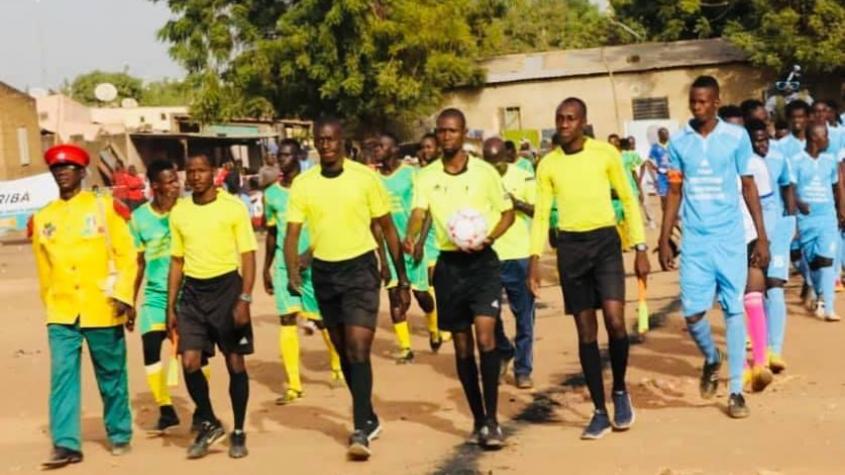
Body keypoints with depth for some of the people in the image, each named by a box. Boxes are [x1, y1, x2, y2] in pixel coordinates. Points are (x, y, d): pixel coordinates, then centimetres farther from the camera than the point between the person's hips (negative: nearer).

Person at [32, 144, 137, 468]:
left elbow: (126, 255, -4)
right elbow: (44, 270, 15)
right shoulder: (42, 218, 7)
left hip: (102, 310, -2)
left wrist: (124, 296, -13)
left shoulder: (105, 207, -2)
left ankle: (119, 434, 24)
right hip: (61, 313, 2)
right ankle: (66, 443, -3)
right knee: (62, 375, -6)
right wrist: (51, 305, 16)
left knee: (111, 376, 9)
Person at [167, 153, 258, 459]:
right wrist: (171, 307, 9)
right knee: (189, 363, -5)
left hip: (227, 287, -3)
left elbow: (248, 255, -6)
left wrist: (244, 299, -14)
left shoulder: (233, 206, -5)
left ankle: (238, 433, 18)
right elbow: (177, 261, 12)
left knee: (235, 363, 3)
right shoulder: (179, 212, 6)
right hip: (192, 291, 3)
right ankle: (208, 423, 17)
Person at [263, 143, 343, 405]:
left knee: (320, 318, 6)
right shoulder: (271, 193, 8)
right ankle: (293, 385, -1)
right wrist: (266, 268, 16)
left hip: (312, 261, -3)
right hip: (283, 264, 3)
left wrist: (310, 252, -19)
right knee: (286, 319, -5)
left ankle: (338, 364, 34)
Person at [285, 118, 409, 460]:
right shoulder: (302, 184, -1)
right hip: (324, 271, 4)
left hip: (360, 267, -4)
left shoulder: (365, 177, -7)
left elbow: (387, 228, 0)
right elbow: (292, 233, -3)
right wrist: (292, 273, -22)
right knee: (343, 350, 13)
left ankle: (360, 429, -7)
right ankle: (369, 418, 30)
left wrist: (402, 278, 0)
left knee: (358, 348, -13)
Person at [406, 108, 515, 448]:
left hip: (482, 261, -3)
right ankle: (478, 420, 20)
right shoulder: (427, 177, 3)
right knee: (462, 345, 8)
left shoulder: (484, 172, -2)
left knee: (485, 335, -16)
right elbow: (418, 212, -10)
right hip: (448, 264, 3)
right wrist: (410, 237, -32)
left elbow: (507, 213, 5)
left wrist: (487, 239, -13)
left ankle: (491, 420, -7)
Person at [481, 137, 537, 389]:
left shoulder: (523, 177, -2)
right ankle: (502, 353, 31)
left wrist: (517, 203, -21)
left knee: (523, 317, 5)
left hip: (518, 257, 0)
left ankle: (523, 370, 16)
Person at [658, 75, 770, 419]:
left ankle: (736, 390, 10)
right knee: (693, 313, -1)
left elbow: (748, 187, 3)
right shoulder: (678, 142, 2)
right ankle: (711, 361, 30)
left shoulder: (737, 137, -3)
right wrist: (664, 241, 4)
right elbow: (674, 193, 7)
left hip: (731, 239, -1)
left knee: (733, 310, 1)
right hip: (694, 241, 2)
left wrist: (762, 237, 0)